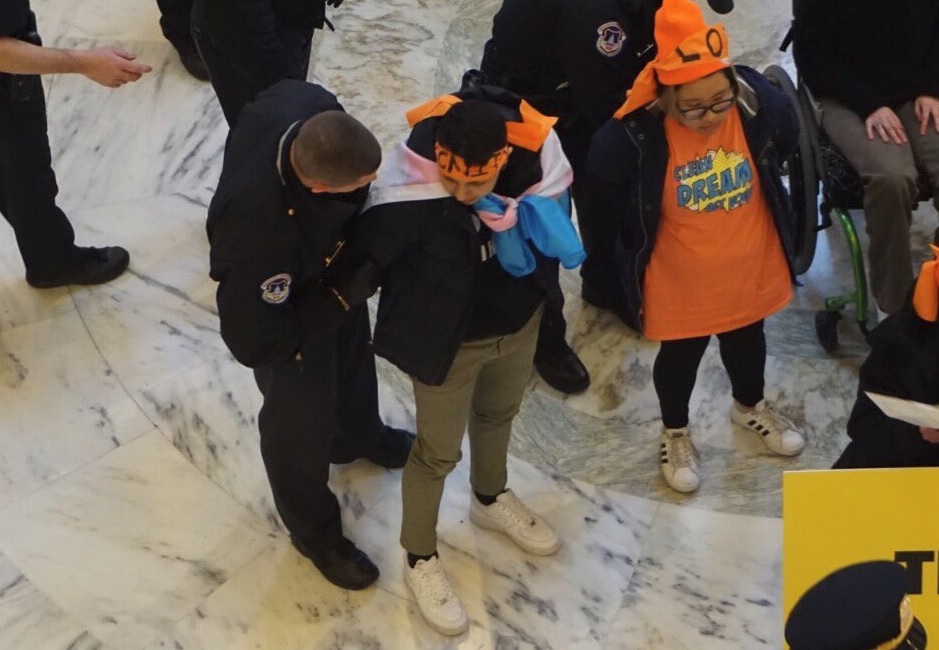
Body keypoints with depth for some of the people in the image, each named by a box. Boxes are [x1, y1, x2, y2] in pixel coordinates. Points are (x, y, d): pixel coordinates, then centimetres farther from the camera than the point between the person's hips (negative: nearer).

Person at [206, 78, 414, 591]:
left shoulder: (308, 105, -33)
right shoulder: (258, 234, -49)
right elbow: (255, 342, -33)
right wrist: (350, 290, -30)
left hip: (334, 267, 7)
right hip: (281, 307, -6)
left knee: (352, 357, 34)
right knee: (300, 424, 20)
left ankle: (358, 437, 69)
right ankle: (314, 530, 51)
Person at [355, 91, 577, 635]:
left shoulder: (533, 161, -24)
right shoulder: (408, 196, -37)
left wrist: (527, 222, -22)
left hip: (518, 320, 5)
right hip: (445, 339, -5)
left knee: (499, 415, 31)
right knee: (438, 451, 15)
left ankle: (491, 498, 62)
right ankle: (421, 559, 41)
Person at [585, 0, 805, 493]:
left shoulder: (758, 103, -24)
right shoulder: (635, 134, -32)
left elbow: (786, 138, 0)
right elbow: (602, 188, -14)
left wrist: (745, 207, 6)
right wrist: (644, 237, -3)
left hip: (750, 266, 3)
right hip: (679, 280, -3)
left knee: (746, 339, 28)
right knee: (680, 354, 20)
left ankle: (750, 406, 59)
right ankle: (675, 433, 48)